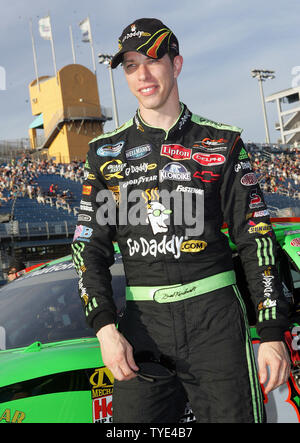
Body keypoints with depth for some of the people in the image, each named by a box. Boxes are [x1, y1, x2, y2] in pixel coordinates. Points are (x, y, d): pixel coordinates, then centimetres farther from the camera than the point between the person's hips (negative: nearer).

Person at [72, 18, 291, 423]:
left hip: (214, 315, -1)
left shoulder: (222, 142, 5)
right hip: (142, 322, 1)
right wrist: (105, 327, -5)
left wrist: (272, 333, -3)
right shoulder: (106, 152, 10)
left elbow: (256, 237, 3)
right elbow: (89, 246, 8)